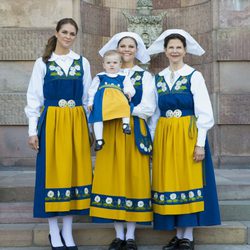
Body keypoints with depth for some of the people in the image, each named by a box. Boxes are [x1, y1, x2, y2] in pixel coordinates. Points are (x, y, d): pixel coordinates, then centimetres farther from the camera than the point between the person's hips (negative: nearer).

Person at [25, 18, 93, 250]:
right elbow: (34, 98, 2)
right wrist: (33, 130, -4)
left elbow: (88, 98, 11)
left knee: (75, 171, 4)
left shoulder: (83, 63, 9)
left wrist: (91, 127, 7)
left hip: (77, 123, 2)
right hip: (51, 123, -2)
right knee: (53, 172, 1)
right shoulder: (42, 63, 3)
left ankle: (67, 231, 17)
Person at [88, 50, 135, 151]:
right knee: (98, 117, -13)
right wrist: (90, 102, 8)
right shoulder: (99, 77, 22)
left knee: (124, 104, -34)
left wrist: (129, 92, -12)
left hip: (118, 99, -1)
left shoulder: (123, 77, 21)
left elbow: (130, 89, 12)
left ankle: (126, 124, -30)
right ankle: (99, 139, -9)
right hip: (102, 100, 1)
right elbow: (92, 90, 20)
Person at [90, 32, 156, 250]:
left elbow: (148, 109, -5)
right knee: (113, 179, 0)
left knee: (134, 178, 0)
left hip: (135, 133, -1)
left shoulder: (145, 76, 6)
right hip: (111, 133, 2)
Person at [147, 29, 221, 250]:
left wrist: (200, 143, -12)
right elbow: (155, 113, 11)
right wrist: (152, 141, 7)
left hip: (188, 136, -4)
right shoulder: (158, 78, 9)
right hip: (164, 137, 4)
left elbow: (204, 113, -7)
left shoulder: (194, 76, -4)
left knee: (187, 181, 0)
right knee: (169, 182, 5)